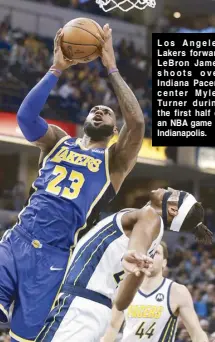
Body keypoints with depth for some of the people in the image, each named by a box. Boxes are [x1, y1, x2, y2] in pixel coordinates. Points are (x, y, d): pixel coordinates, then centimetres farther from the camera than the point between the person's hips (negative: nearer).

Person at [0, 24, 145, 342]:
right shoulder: (59, 141, 17)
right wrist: (57, 69, -4)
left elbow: (137, 122, -9)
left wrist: (111, 68, -6)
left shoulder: (115, 160, 9)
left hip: (53, 256, -2)